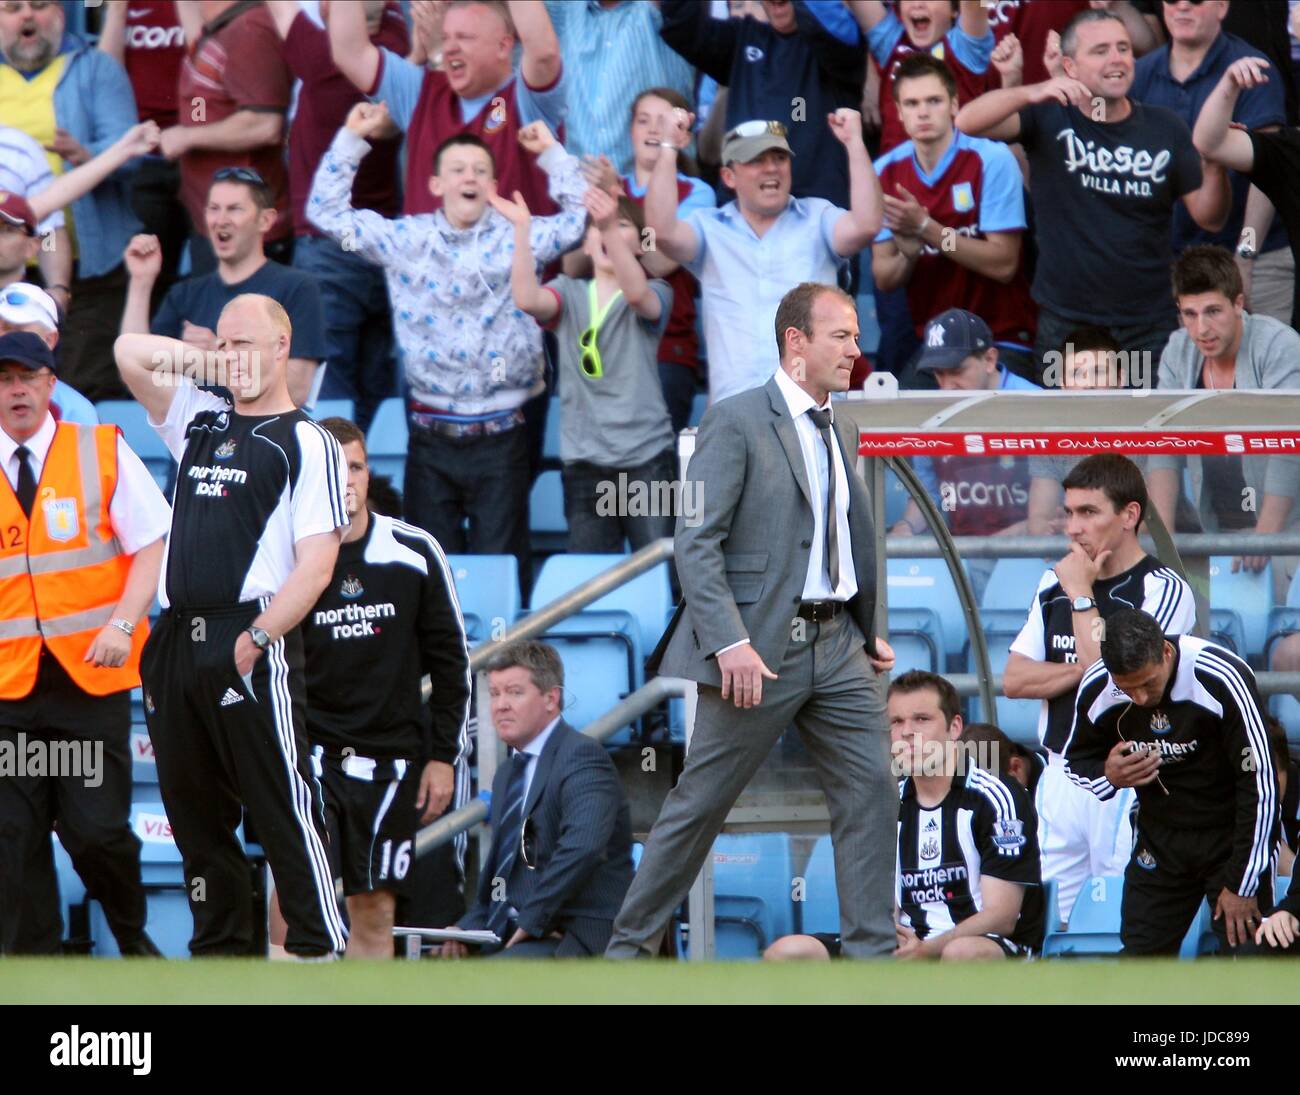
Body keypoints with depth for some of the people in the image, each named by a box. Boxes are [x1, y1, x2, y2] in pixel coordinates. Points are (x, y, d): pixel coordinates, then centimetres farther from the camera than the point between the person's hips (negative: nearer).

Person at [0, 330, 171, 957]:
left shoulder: (103, 452, 2)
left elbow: (152, 546, 0)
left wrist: (122, 625, -13)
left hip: (91, 672, -2)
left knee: (96, 828, -6)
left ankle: (132, 937, 20)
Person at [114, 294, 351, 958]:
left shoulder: (307, 443, 0)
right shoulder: (200, 420, 19)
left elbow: (317, 563, -7)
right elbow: (130, 351, 22)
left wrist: (258, 637, -15)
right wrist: (207, 359, 10)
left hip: (251, 648, -7)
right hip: (177, 641, 7)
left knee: (285, 812, -10)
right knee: (195, 815, 9)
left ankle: (320, 952, -10)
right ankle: (220, 955, 15)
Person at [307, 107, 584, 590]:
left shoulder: (519, 237, 3)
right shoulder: (406, 239, 7)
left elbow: (584, 216, -3)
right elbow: (327, 210, 9)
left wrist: (551, 153, -1)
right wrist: (352, 140, 6)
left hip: (499, 436, -2)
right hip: (431, 436, 2)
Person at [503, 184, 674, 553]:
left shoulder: (654, 295, 2)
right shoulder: (569, 294, 8)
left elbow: (637, 292, -22)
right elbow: (527, 299, -13)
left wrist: (611, 227, -38)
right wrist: (522, 229, -23)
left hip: (646, 457, -2)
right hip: (585, 463, 2)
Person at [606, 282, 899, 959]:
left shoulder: (843, 430, 15)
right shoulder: (736, 421, -9)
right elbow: (695, 541, -14)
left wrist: (868, 631, 14)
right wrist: (729, 642, -23)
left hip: (838, 645, 7)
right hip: (764, 646, -7)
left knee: (872, 790, 0)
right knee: (700, 801, 0)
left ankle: (871, 954, 5)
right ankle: (630, 943, 12)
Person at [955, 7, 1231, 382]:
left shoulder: (1164, 128, 4)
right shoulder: (1051, 118, -1)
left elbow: (1208, 217, 3)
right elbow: (968, 122, -16)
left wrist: (1215, 165, -19)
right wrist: (1032, 94, -34)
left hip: (1150, 326, 1)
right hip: (1066, 321, -1)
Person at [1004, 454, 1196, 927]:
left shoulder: (1164, 590, -7)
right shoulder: (1054, 582, 13)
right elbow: (1014, 680, 9)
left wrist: (1082, 596, -10)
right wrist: (1083, 670, -6)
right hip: (1060, 776, 6)